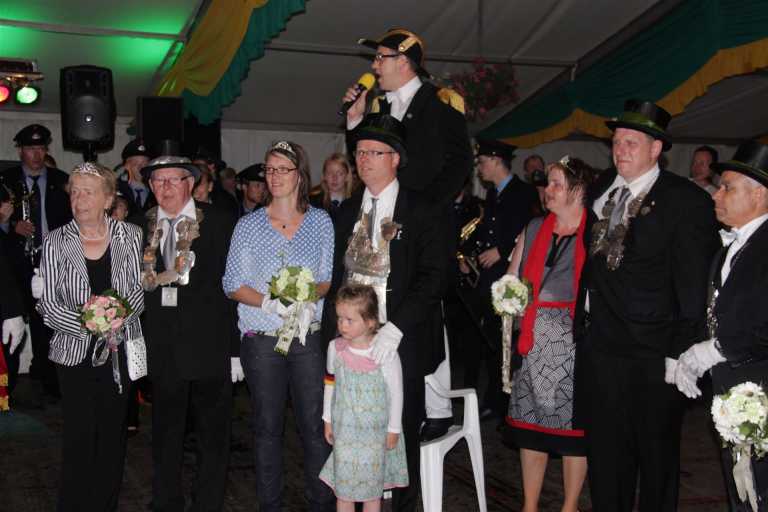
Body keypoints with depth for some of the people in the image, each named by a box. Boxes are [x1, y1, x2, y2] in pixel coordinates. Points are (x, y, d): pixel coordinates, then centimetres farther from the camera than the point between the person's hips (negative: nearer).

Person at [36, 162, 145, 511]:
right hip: (75, 351, -1)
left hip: (120, 350, 1)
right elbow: (47, 303, -5)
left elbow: (141, 288, 2)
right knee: (78, 434, 0)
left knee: (113, 433, 10)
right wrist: (86, 324, -20)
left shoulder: (130, 236, 1)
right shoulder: (56, 242, -2)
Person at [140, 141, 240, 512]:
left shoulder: (217, 223, -4)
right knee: (165, 437, 14)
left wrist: (235, 349, -8)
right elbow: (139, 285, 7)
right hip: (163, 351, 3)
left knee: (213, 438, 9)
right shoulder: (143, 227, 5)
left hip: (210, 348, -3)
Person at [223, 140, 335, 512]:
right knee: (267, 425, 8)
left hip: (308, 336, 0)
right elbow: (233, 285, 0)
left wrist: (309, 298, -14)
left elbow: (327, 278, 7)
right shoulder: (248, 225, 2)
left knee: (315, 423, 1)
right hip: (262, 340, 0)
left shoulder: (321, 222, 5)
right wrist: (271, 303, -16)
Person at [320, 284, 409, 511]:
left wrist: (393, 429, -4)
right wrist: (328, 420, 11)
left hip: (374, 430, -2)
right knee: (343, 484, 8)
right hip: (344, 428, 3)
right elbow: (330, 385, 8)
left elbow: (396, 392, -9)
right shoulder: (336, 348, -6)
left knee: (372, 484, 10)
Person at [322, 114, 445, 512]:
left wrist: (395, 329, -20)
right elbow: (336, 275, 14)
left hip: (398, 345, -3)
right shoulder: (346, 211, 13)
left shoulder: (422, 213, -2)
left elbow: (432, 278, -11)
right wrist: (333, 333, 3)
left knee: (400, 437, 6)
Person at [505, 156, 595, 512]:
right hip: (533, 340, 5)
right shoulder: (534, 229, 12)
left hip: (574, 341, -4)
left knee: (572, 425, 5)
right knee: (531, 422, 9)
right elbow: (510, 280, 17)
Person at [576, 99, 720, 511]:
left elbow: (694, 286, -11)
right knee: (605, 450, 14)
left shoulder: (687, 201, -9)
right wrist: (583, 321, 8)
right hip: (601, 344, 5)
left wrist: (683, 352, -14)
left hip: (654, 352, -5)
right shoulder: (601, 189, 8)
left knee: (657, 452, 10)